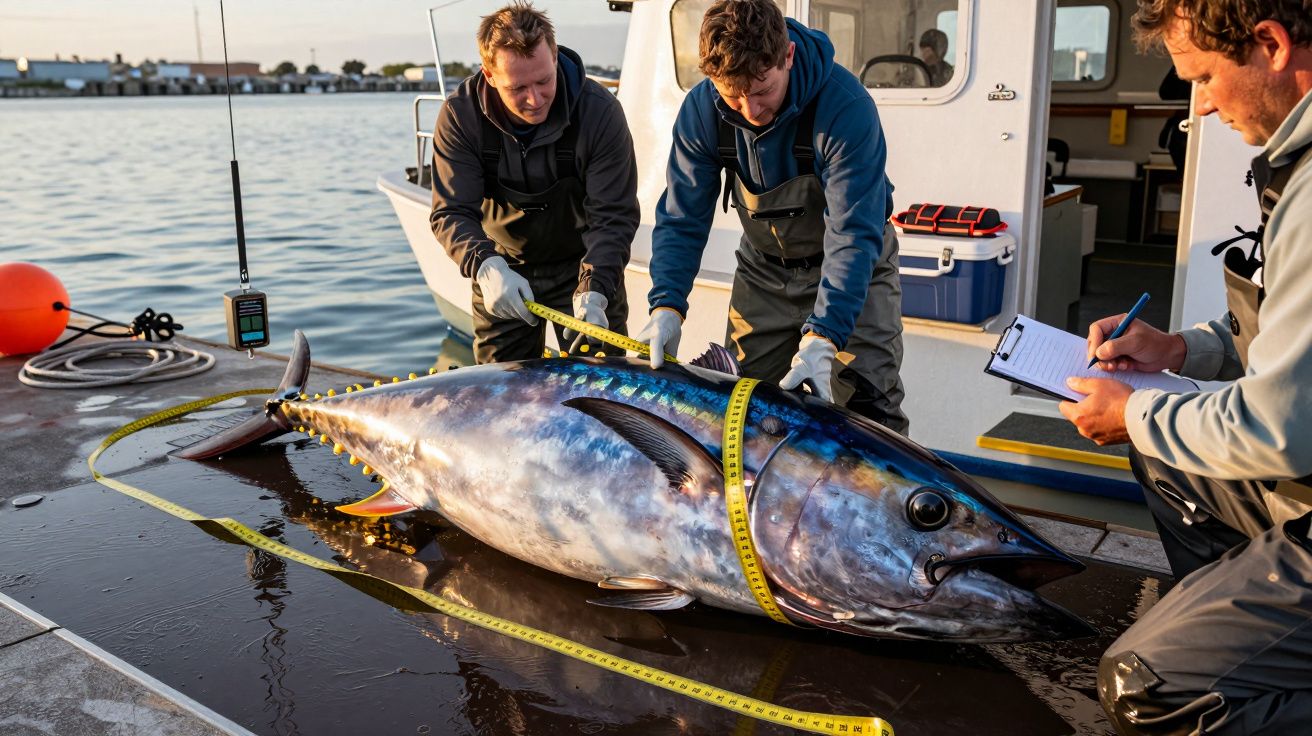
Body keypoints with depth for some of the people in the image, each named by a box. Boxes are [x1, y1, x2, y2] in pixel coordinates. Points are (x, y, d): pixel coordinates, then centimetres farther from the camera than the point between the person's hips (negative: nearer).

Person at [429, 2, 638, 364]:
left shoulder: (600, 111, -23)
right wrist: (486, 266, -41)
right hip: (504, 265, 2)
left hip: (583, 263, -1)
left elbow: (613, 216, -23)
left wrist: (593, 292, -38)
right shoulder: (460, 115, -19)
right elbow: (451, 213, -20)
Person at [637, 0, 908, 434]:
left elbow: (854, 235, -33)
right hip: (764, 269, 4)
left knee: (869, 406, -7)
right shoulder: (701, 109, -18)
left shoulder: (847, 106, -31)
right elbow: (682, 218, -12)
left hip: (852, 267, -3)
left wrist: (822, 336, -42)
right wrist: (667, 304, -27)